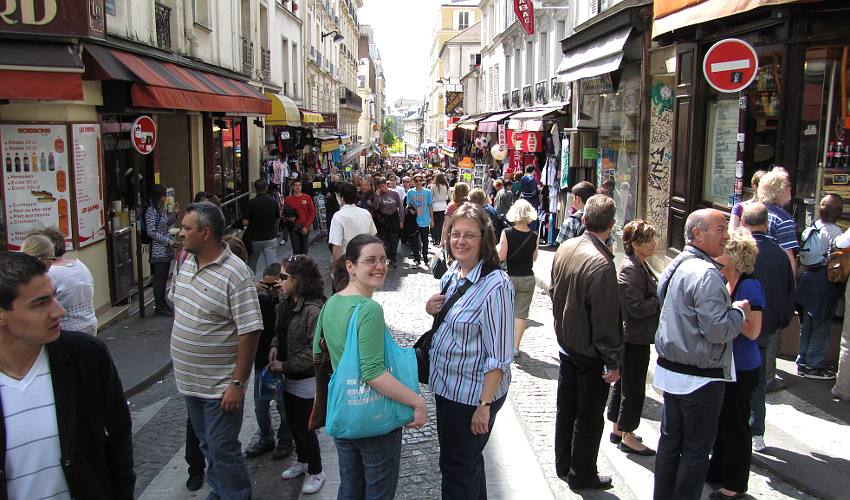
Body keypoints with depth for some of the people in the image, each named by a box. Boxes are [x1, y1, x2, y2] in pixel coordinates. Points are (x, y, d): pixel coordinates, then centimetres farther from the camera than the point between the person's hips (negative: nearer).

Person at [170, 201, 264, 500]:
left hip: (220, 386, -8)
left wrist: (238, 383, -22)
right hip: (189, 381, 8)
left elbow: (249, 333, -22)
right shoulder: (187, 262, 4)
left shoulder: (236, 274, -22)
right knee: (207, 444, 22)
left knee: (222, 449, 2)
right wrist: (179, 346, 17)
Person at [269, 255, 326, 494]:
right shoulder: (286, 303, 1)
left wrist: (285, 366, -20)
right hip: (289, 378, 8)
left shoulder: (313, 309, -25)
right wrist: (275, 347, -5)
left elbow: (315, 351, -25)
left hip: (307, 380, -8)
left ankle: (315, 472, 25)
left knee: (304, 427, 5)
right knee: (292, 423, 21)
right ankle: (302, 461, 43)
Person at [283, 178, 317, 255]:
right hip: (293, 228, 0)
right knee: (296, 250, -2)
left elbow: (312, 212, 1)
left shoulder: (307, 198, 2)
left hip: (305, 228, 0)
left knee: (305, 250, 2)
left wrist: (307, 226, -6)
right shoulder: (288, 199, 3)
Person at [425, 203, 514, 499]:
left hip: (473, 394, -8)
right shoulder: (452, 274, 2)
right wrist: (433, 310, -4)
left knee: (457, 466, 9)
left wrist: (485, 404, -23)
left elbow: (499, 356, -23)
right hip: (446, 385, 8)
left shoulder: (495, 286, -23)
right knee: (468, 462, 26)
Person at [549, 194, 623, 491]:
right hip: (590, 352, -8)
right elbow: (606, 320, -23)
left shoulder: (565, 248, -3)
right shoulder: (601, 264, -28)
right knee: (589, 417, 10)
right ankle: (582, 475, 25)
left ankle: (563, 466, 35)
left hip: (566, 342, 8)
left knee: (566, 409, 20)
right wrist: (613, 362, -14)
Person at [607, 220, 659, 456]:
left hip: (633, 336, 10)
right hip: (635, 337, -10)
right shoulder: (630, 270, -21)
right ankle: (628, 437, 15)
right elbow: (637, 307, -24)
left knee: (623, 382, 18)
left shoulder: (641, 265, 10)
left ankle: (617, 429, 31)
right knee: (633, 387, 2)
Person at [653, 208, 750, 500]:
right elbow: (717, 330, -24)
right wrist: (739, 312, -6)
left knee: (670, 441, 18)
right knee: (696, 450, 5)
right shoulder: (707, 274, -21)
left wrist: (728, 308, 19)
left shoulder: (676, 266, 9)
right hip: (700, 378, -9)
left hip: (670, 370, 9)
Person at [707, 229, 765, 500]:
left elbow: (752, 331, -23)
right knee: (720, 420, 20)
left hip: (741, 368, -8)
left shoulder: (749, 286, -19)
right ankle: (718, 472, 37)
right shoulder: (721, 281, 5)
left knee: (735, 424, 5)